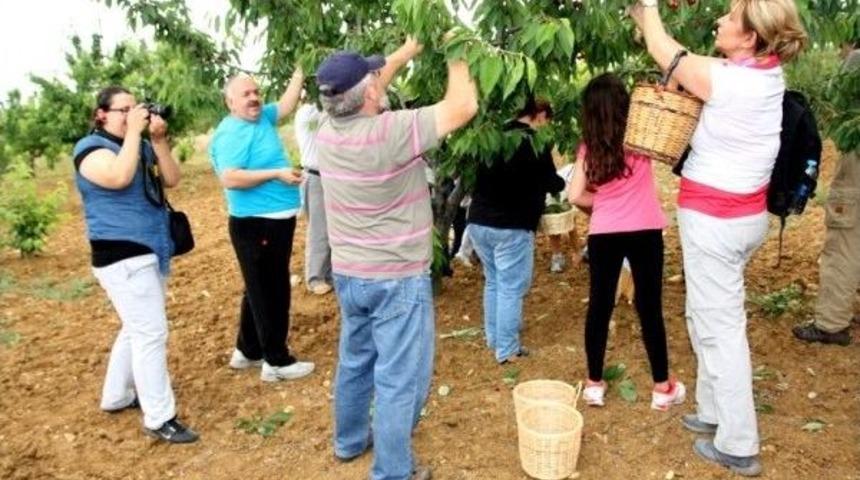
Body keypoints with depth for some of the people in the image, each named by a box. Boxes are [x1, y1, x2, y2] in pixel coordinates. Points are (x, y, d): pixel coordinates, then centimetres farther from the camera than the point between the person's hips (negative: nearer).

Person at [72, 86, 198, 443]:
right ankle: (159, 418, -4)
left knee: (137, 329, 18)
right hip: (122, 256, -9)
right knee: (152, 333, -11)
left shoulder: (142, 147, 13)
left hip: (150, 252, 9)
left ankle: (116, 396, 35)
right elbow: (119, 178, -28)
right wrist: (133, 132, -21)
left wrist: (159, 141, -8)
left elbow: (172, 180, 2)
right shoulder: (92, 148, -8)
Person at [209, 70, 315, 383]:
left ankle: (247, 351, 32)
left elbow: (287, 104, 19)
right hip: (256, 225, -10)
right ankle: (276, 361, 11)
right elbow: (230, 179, -26)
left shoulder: (262, 118, 10)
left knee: (262, 291, 18)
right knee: (269, 293, 0)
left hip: (276, 219, 10)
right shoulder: (231, 134, -16)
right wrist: (276, 174, -24)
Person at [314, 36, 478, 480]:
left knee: (355, 361, 24)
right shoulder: (389, 132, -24)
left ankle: (350, 440, 42)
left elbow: (361, 90, 16)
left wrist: (408, 51, 21)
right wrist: (456, 55, -1)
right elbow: (463, 107, -18)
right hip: (396, 280, -7)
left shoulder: (327, 129, -4)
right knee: (399, 379, 5)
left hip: (348, 274, 8)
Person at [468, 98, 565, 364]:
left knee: (493, 282, 18)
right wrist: (561, 182, 18)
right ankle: (507, 350, 6)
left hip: (478, 221, 7)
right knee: (511, 288, 1)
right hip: (511, 227, -7)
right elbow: (549, 182, -3)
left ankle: (493, 339, 27)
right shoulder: (535, 141, -9)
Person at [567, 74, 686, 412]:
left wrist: (603, 203, 11)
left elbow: (576, 196, -3)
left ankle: (594, 384, 19)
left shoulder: (589, 147, 2)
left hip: (603, 233, 2)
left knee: (599, 305, 10)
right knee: (649, 307, 6)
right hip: (644, 231, -1)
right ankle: (662, 387, 17)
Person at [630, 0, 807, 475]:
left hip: (714, 217, -9)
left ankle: (738, 446, 12)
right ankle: (714, 412, 35)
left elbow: (664, 53, -6)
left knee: (720, 326, 0)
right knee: (706, 316, 20)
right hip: (745, 212, 9)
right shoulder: (767, 71, 1)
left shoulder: (726, 79, -22)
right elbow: (680, 58, 10)